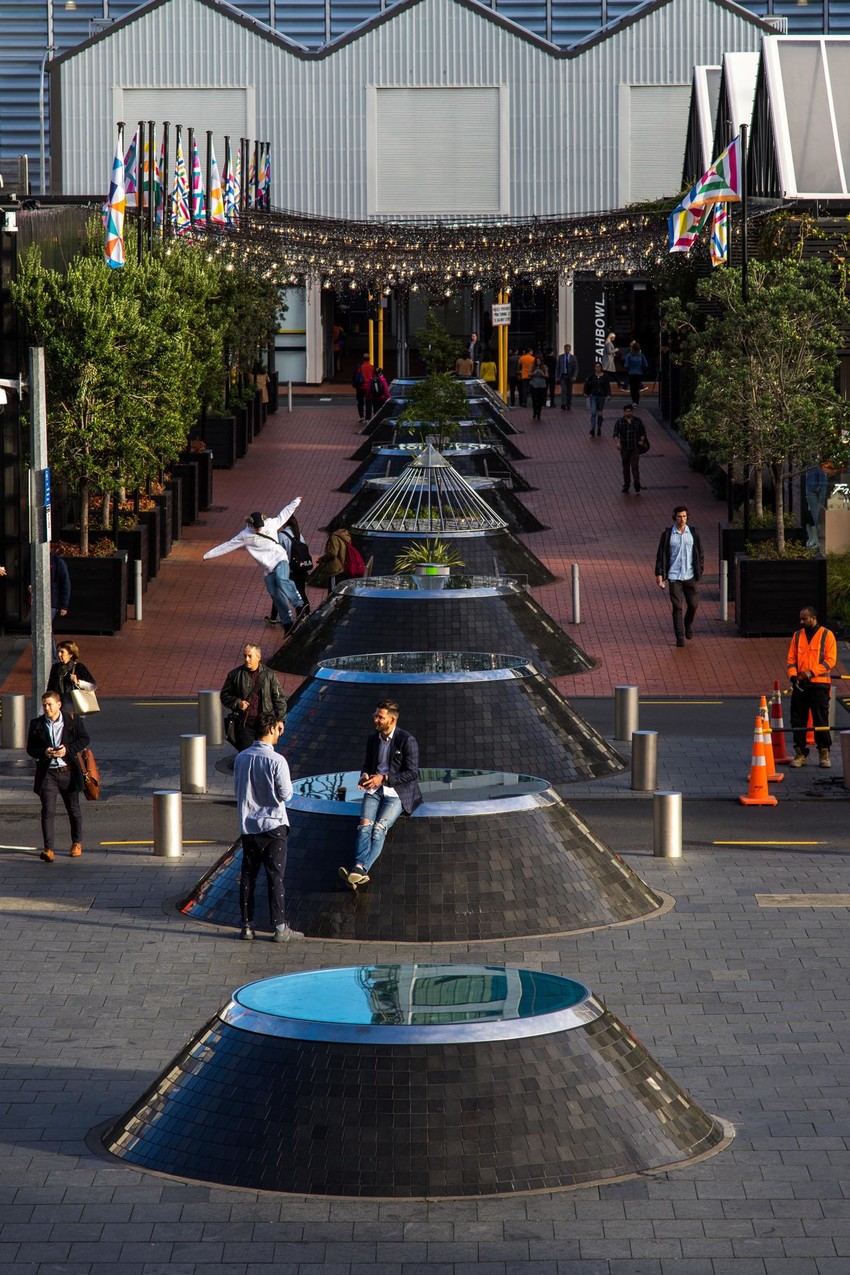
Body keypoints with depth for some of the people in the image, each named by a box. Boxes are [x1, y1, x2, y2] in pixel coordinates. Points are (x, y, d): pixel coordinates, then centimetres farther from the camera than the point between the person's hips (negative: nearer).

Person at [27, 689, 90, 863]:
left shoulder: (73, 720, -1)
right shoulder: (36, 724, 2)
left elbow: (85, 739, 0)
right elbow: (30, 748, 4)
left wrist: (67, 749, -16)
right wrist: (44, 753, -17)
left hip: (68, 772, 1)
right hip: (47, 773, 0)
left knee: (73, 809, 15)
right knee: (48, 811, -12)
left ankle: (77, 843, 35)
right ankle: (48, 849, -17)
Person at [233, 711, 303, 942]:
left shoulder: (241, 758, 1)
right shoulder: (276, 761, -17)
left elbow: (237, 789, 10)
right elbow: (286, 794, -13)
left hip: (248, 826, 5)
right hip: (273, 825, -5)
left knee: (248, 876, 11)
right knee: (275, 877, -1)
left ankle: (247, 925, 13)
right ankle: (279, 928, 0)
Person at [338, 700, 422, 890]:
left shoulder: (407, 740, -5)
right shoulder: (372, 740, 16)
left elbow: (412, 773, -8)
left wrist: (383, 778, -15)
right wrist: (365, 776, 1)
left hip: (396, 792, -5)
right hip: (374, 790, 5)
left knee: (379, 828, -27)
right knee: (365, 825, -24)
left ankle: (360, 870, -46)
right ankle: (360, 869, -46)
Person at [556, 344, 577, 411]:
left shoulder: (573, 357, 2)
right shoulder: (560, 357, 5)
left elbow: (576, 367, -1)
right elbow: (557, 367, 6)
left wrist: (574, 376, -13)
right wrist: (557, 377, -1)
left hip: (570, 377, 1)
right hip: (562, 376, -1)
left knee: (569, 392, 7)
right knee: (563, 390, -17)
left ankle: (569, 406, 16)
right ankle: (563, 405, -25)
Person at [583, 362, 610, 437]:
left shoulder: (605, 376, -1)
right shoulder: (592, 375, -2)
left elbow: (608, 386, -2)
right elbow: (587, 384, 5)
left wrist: (609, 395, -12)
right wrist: (586, 393, 4)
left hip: (601, 396, 1)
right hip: (593, 396, -1)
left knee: (600, 414, 9)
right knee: (593, 412, -12)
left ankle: (599, 429, 23)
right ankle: (592, 429, -15)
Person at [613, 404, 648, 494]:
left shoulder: (638, 421, 4)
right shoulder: (619, 422, -1)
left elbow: (643, 432, 16)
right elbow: (615, 434, -10)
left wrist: (642, 440, -1)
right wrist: (617, 442, -28)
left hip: (635, 448, -1)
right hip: (624, 449, 1)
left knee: (635, 466, -14)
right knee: (626, 468, 9)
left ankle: (637, 484, -24)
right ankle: (626, 486, 18)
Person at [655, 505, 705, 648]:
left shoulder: (693, 533, 3)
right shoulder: (667, 534, -2)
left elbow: (700, 553, 9)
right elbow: (661, 554, 2)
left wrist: (700, 571, 3)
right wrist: (659, 574, -3)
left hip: (691, 576, 2)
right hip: (674, 576, -2)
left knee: (693, 604, 5)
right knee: (677, 607, -4)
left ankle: (688, 624, 35)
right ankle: (680, 637, 1)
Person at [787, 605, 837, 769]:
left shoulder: (826, 635, 0)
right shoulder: (797, 636, 12)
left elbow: (830, 660, -7)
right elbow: (791, 658, 12)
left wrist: (811, 672, -16)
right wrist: (793, 674, -8)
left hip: (819, 684, -4)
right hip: (800, 684, 4)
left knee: (821, 721, -2)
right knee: (797, 720, 2)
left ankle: (824, 753, 7)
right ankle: (800, 753, 9)